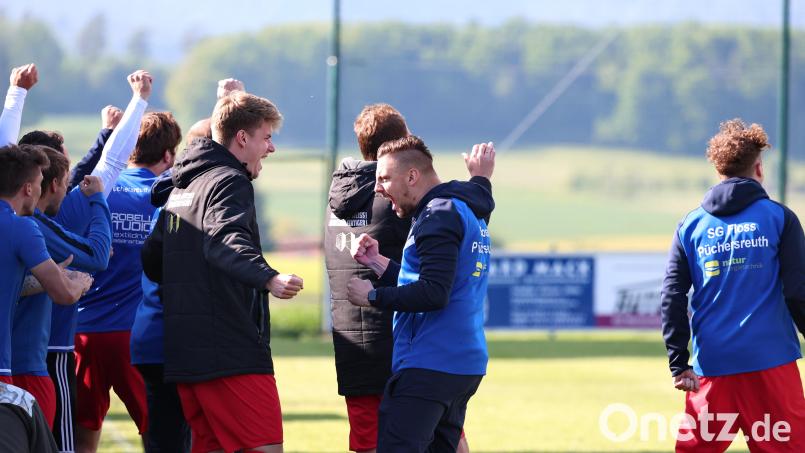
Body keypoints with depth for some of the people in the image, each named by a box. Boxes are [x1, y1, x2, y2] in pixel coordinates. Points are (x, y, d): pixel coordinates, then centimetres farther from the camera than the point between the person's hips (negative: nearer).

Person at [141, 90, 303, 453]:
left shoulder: (181, 188, 20)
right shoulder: (229, 181, -8)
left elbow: (151, 259, 25)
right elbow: (227, 242, -28)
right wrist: (268, 278, -43)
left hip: (183, 353, 9)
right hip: (231, 351, -9)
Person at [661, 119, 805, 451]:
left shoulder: (691, 225, 8)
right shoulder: (778, 217, 1)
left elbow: (672, 297, 4)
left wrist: (678, 364, 5)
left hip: (712, 364, 3)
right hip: (771, 360, -3)